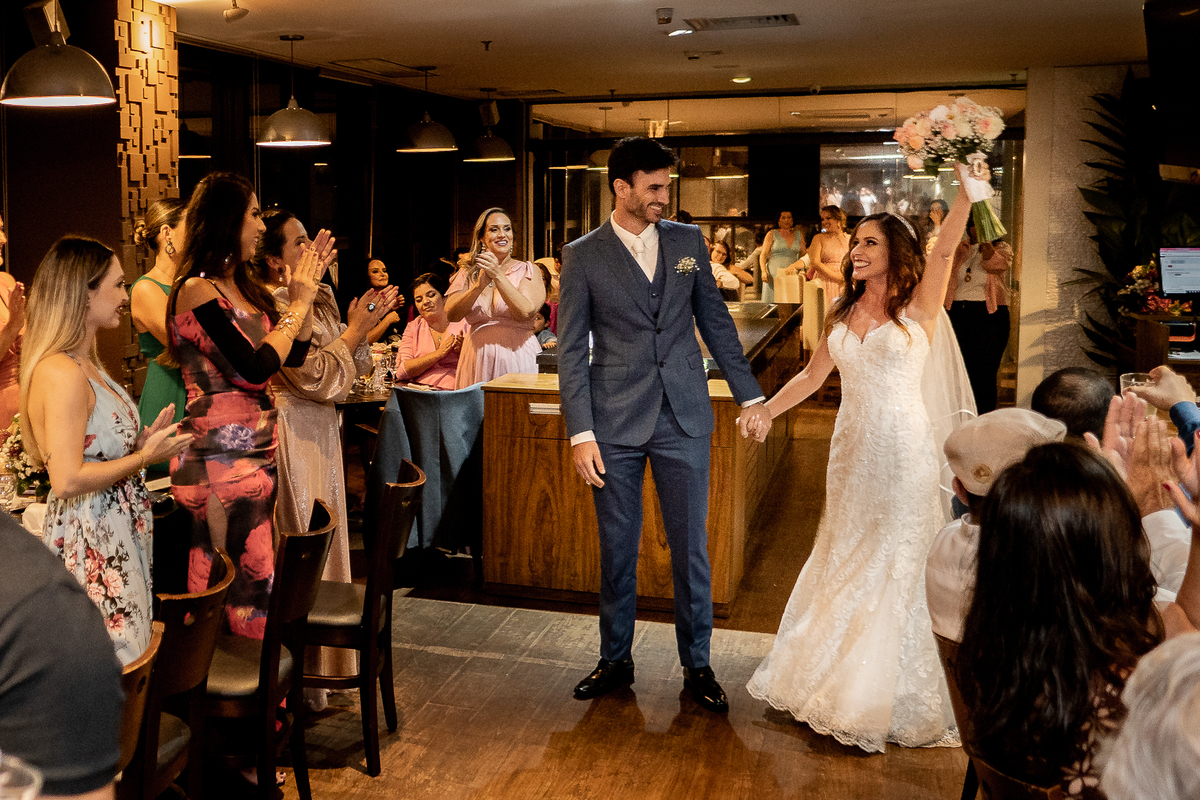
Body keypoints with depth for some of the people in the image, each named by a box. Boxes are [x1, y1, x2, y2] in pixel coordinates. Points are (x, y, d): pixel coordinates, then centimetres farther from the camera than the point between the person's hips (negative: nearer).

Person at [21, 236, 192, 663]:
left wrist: (143, 440, 6)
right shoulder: (61, 374, -20)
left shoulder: (87, 365, 11)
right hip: (89, 544, -10)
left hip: (116, 539, 10)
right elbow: (67, 481, -24)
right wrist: (144, 457, -15)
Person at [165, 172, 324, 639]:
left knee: (256, 576, 10)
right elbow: (254, 369, -20)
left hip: (258, 450, 8)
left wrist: (305, 293, 9)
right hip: (220, 456, -8)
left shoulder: (244, 288, 13)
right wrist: (299, 303, -9)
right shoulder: (197, 291, -12)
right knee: (242, 587, -3)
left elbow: (294, 357, 15)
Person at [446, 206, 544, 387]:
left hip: (517, 360, -2)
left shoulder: (527, 271, 4)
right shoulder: (467, 275, 11)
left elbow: (525, 312, -13)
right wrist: (480, 284, -17)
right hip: (478, 362, 2)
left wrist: (498, 276, -17)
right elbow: (451, 315, -5)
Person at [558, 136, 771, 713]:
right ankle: (615, 659, 28)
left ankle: (696, 664, 22)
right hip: (615, 425, -1)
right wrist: (581, 434, -9)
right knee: (617, 549, 10)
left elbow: (715, 321, 12)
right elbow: (571, 351, -3)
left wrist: (749, 395, 10)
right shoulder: (582, 256, -2)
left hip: (684, 419, 2)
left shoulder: (687, 241, 6)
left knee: (690, 547, 7)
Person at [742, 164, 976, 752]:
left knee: (897, 564, 3)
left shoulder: (918, 307, -4)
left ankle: (889, 701, 17)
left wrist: (966, 183, -31)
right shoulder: (843, 314, 11)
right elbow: (812, 377, 19)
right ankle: (833, 682, 27)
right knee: (844, 558, 12)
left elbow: (948, 244, -20)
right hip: (852, 450, 5)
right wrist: (764, 411, 14)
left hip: (904, 453, -5)